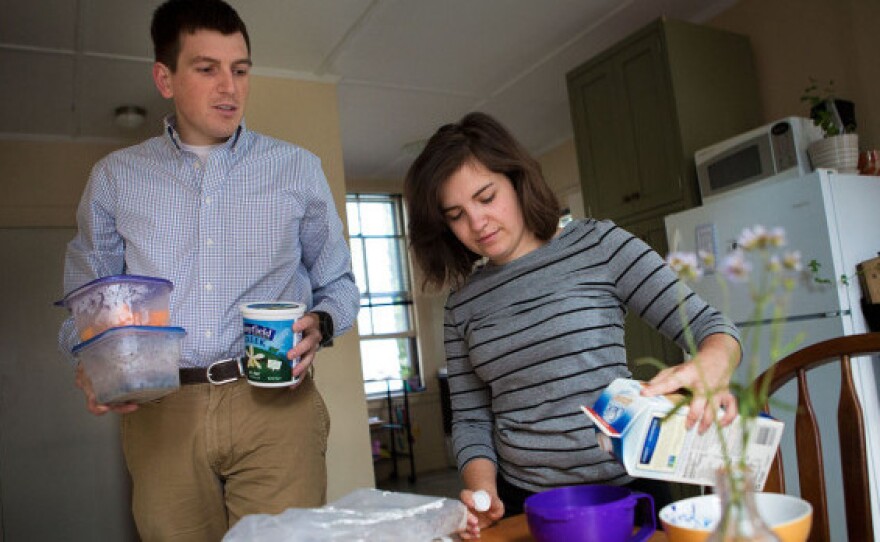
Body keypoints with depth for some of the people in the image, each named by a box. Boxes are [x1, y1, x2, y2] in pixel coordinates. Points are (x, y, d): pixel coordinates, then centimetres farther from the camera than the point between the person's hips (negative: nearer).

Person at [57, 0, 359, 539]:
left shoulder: (298, 168, 7)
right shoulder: (115, 177, 10)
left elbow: (338, 283, 13)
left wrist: (319, 324, -8)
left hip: (276, 403, -1)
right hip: (160, 411, 1)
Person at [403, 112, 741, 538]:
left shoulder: (598, 245, -3)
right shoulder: (462, 304, 7)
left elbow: (710, 326, -3)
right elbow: (470, 420, 9)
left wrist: (710, 368, -24)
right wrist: (482, 489, -8)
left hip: (624, 492, -2)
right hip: (521, 506, 2)